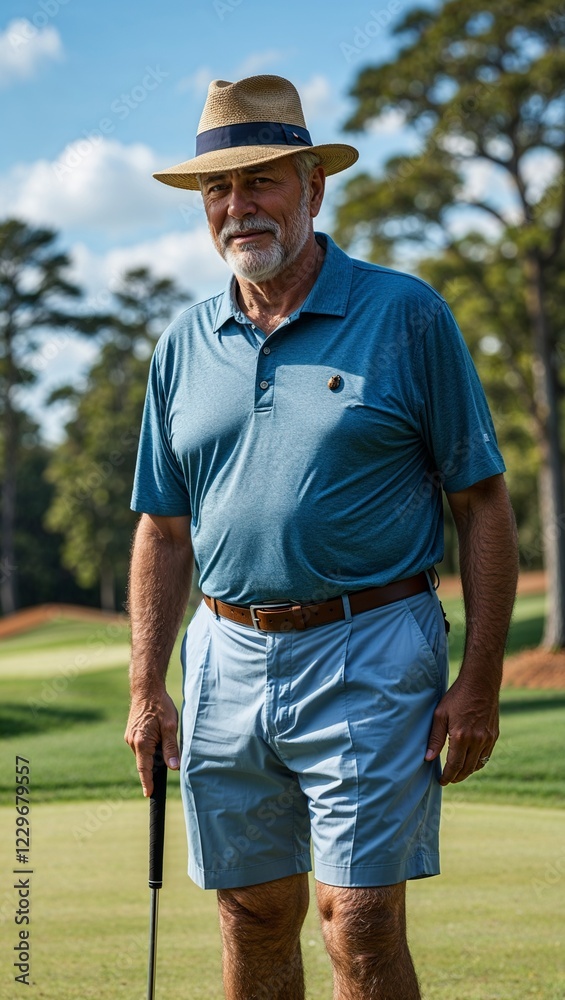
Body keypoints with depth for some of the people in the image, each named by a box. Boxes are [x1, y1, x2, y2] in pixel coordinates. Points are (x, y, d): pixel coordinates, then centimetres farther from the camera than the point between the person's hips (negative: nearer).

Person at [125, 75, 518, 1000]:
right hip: (228, 659, 5)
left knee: (361, 921, -7)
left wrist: (480, 680, -8)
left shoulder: (406, 316, -3)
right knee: (253, 917, 11)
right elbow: (164, 531, 15)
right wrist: (146, 689, 8)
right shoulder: (185, 346, 10)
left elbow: (482, 503, -2)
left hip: (369, 656, -4)